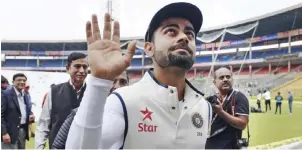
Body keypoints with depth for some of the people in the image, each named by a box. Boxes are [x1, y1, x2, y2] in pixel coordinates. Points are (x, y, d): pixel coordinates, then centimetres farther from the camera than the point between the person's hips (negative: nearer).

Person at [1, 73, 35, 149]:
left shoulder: (25, 96, 13)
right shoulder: (6, 94, -9)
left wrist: (31, 115, -2)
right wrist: (4, 133, -20)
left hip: (23, 130, 7)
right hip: (10, 132, -7)